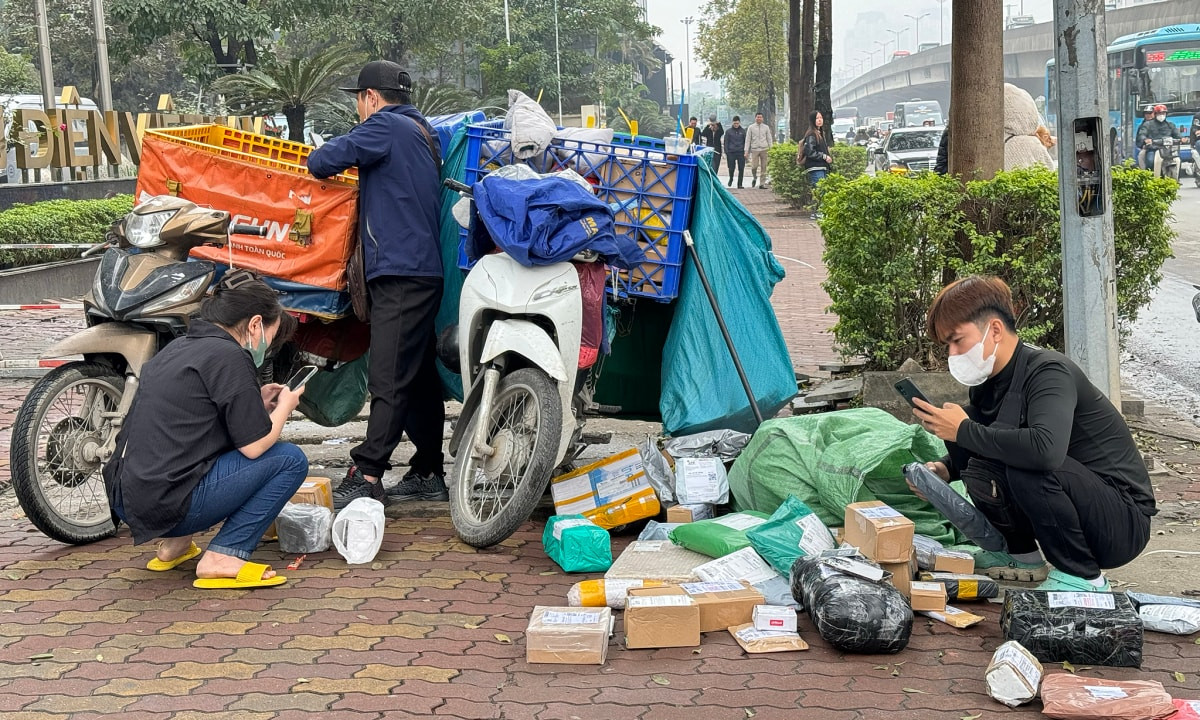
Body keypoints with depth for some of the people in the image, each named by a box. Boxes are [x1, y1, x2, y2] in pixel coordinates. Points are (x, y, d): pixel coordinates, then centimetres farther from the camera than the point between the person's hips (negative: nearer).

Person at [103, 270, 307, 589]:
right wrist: (284, 406, 9)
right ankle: (223, 557, -8)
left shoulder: (178, 348, 16)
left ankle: (175, 543, 19)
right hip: (169, 503, -9)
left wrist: (257, 402, 22)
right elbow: (254, 445, -10)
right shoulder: (228, 356, -10)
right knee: (290, 460, -2)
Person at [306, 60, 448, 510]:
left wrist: (323, 162, 9)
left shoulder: (385, 126, -7)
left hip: (400, 271, -10)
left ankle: (365, 477, -16)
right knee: (419, 376, 12)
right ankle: (428, 474, 18)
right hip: (424, 271, 10)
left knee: (388, 380, -13)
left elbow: (323, 161, -12)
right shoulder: (422, 132, 21)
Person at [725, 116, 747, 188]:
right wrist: (726, 152, -2)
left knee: (741, 169, -3)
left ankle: (740, 184, 5)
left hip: (741, 153, 0)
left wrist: (746, 152, 0)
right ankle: (731, 179, 30)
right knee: (731, 168, 0)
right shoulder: (729, 131, 5)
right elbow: (726, 142, 6)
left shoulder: (743, 131, 7)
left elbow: (746, 142, 9)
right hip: (731, 152, 0)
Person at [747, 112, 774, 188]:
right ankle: (754, 177, 23)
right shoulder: (751, 127, 6)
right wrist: (746, 151, -1)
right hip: (754, 149, -1)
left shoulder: (766, 127, 9)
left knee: (764, 167, 0)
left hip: (764, 149, 1)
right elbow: (748, 140, 5)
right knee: (754, 166, -7)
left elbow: (770, 139, 12)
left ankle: (763, 183, 4)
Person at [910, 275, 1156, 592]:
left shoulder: (1049, 371, -21)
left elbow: (1046, 449, -41)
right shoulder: (987, 384, 4)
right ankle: (1023, 555, 15)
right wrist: (944, 469, -3)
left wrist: (964, 430, -29)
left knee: (1025, 464, -31)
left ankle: (1083, 578, -14)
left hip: (1125, 522, -8)